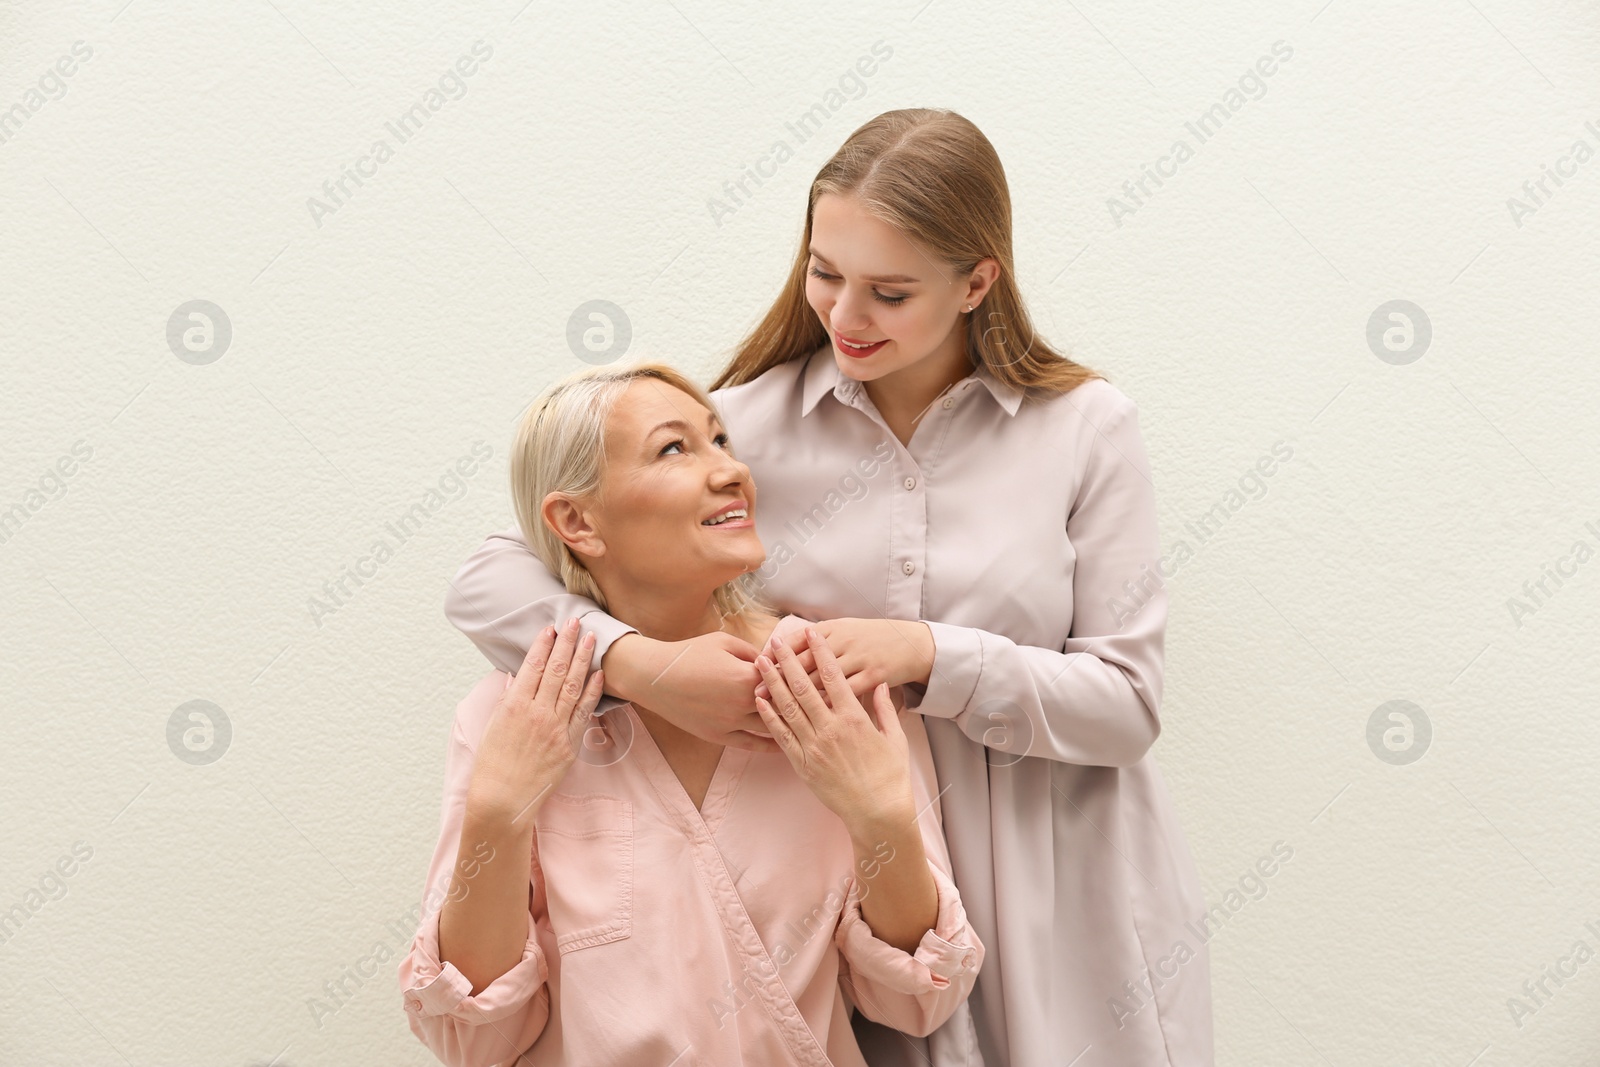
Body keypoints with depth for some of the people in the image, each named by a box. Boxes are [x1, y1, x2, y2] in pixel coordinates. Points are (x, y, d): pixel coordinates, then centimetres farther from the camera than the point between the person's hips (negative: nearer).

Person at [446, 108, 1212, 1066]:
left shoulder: (1085, 427, -8)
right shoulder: (752, 422, -7)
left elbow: (1127, 705, -9)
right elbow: (489, 581, -8)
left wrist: (927, 653, -23)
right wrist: (639, 664, -27)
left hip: (1071, 918, 0)